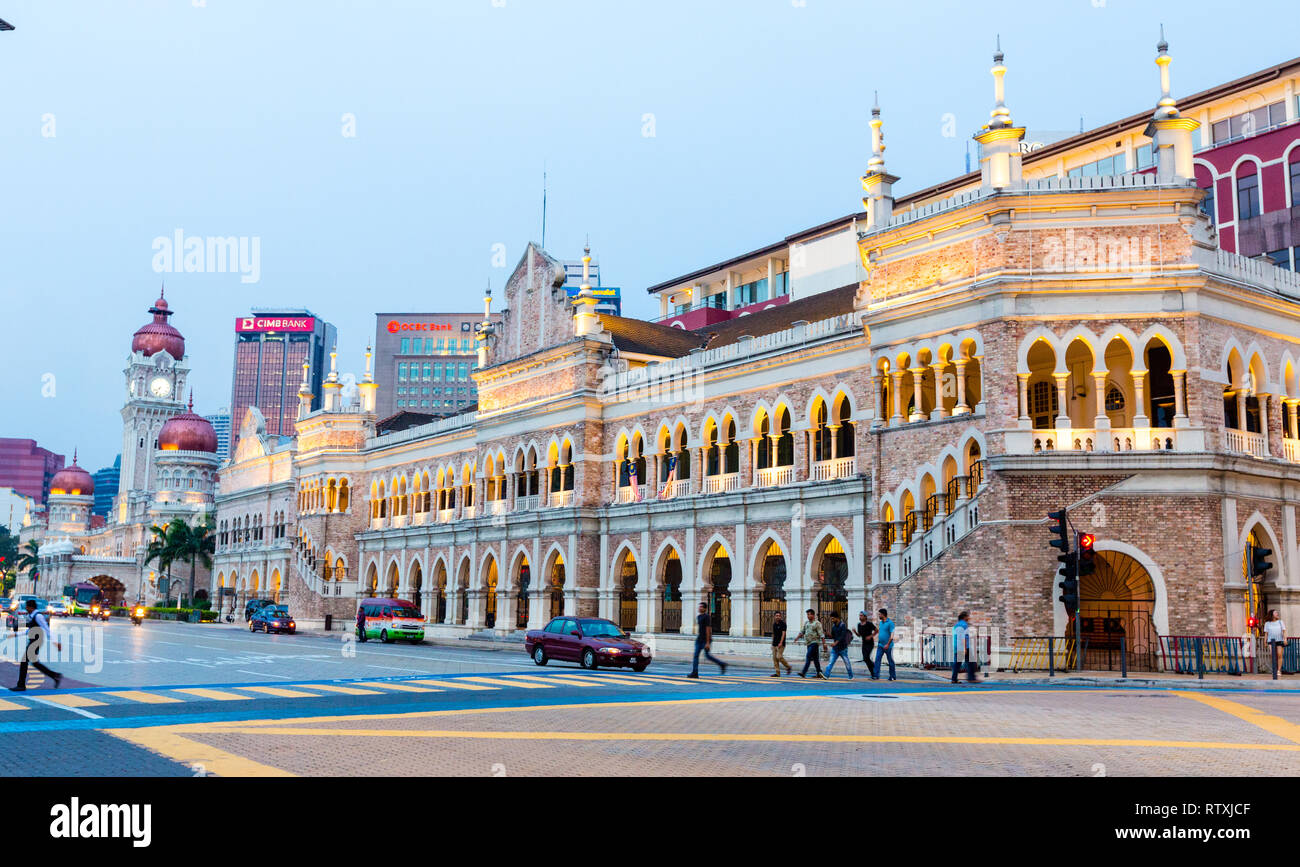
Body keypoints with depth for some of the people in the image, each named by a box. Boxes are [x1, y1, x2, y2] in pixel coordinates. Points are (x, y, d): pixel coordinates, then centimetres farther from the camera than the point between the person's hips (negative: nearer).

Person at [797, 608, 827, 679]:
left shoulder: (817, 623, -7)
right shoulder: (806, 623, 14)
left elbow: (821, 633, -11)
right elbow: (802, 631, 20)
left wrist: (823, 642, -17)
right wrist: (798, 637, 6)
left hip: (814, 642, -7)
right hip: (808, 643, 7)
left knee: (808, 656, -16)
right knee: (815, 658, 10)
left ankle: (804, 672, -21)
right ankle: (819, 673, 16)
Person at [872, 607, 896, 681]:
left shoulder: (890, 623, -13)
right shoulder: (881, 622, 11)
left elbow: (892, 635, -17)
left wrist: (888, 644, -22)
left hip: (888, 646, -7)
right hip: (880, 645, 7)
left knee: (891, 661, 5)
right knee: (877, 659, -5)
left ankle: (893, 676, 17)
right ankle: (876, 675, -6)